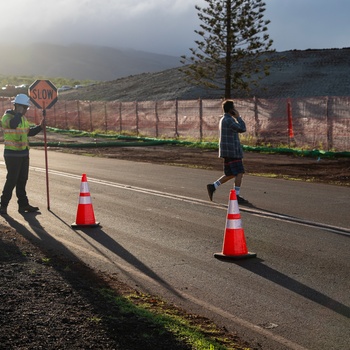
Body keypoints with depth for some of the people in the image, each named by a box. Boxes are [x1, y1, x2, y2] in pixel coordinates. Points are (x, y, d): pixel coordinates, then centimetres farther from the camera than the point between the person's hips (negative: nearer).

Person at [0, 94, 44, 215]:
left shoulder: (23, 118, 13)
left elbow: (29, 132, 22)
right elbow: (13, 124, -35)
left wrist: (40, 127, 7)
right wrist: (19, 113, -23)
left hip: (24, 153, 8)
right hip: (12, 154, -8)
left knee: (22, 180, 11)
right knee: (12, 180, -6)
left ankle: (23, 204, 19)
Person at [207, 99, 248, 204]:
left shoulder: (223, 120, 17)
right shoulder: (229, 120, -16)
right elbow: (242, 129, -13)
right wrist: (238, 116, -7)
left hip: (228, 152, 10)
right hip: (233, 152, -10)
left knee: (231, 174, 14)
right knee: (239, 173, -6)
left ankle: (213, 187, 13)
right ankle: (236, 196, -4)